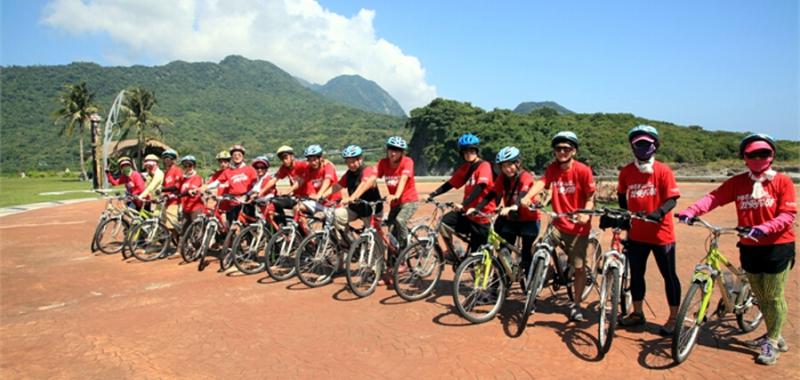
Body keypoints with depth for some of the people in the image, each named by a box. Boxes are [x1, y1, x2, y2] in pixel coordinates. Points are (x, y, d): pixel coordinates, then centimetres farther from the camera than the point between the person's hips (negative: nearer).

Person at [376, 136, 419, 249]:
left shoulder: (407, 161, -14)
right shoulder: (383, 162, -3)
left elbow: (403, 179, -30)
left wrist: (396, 195, -48)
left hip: (409, 200, -5)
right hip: (394, 203, 5)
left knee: (400, 220, -31)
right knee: (391, 235, 6)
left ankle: (404, 248, -13)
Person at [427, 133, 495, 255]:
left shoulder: (484, 166, -13)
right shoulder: (465, 168, 9)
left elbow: (479, 188, -27)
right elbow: (450, 184, 6)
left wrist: (464, 204, -39)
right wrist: (432, 195, -7)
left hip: (481, 215, -6)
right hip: (467, 212, 6)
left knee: (476, 253, 0)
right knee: (445, 222, -16)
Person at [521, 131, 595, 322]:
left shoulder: (583, 171, -11)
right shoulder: (552, 169, -1)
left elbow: (590, 197, -8)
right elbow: (541, 182, -18)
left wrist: (586, 213, -26)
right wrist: (527, 197, -36)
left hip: (578, 226, -3)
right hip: (558, 224, 3)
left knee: (578, 267, 4)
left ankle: (576, 305, 22)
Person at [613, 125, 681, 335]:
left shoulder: (663, 171, -9)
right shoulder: (626, 172, 1)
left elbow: (672, 199, -13)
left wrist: (658, 213, -29)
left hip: (661, 233, -3)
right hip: (636, 234, 4)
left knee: (669, 276, 8)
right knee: (636, 273, 14)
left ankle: (674, 318, 22)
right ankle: (637, 313, 30)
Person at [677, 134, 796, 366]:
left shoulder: (782, 181, -5)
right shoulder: (737, 183, 3)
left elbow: (788, 214, -12)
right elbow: (714, 198, -9)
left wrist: (765, 228, -29)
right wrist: (690, 211, -26)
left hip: (777, 246, -3)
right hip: (749, 247, 4)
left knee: (774, 296, 2)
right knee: (760, 296, 14)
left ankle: (772, 343, 15)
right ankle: (774, 335, 33)